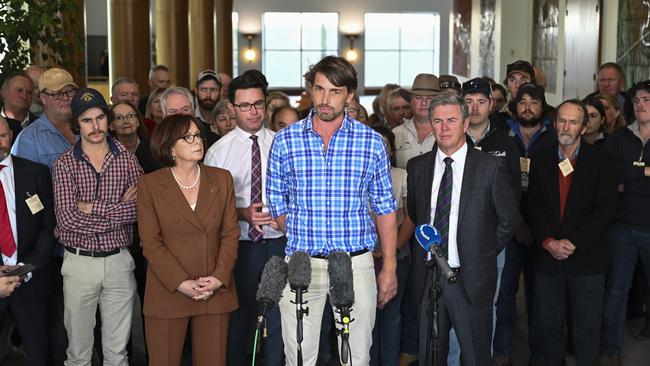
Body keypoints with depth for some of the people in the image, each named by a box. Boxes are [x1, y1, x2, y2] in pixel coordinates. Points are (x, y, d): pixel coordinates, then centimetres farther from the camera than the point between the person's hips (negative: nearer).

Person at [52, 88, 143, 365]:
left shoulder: (127, 159, 2)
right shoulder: (64, 164, -3)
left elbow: (141, 208, -10)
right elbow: (67, 219, -15)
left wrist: (93, 208, -14)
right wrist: (119, 210, -13)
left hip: (119, 260, 1)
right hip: (79, 261, -1)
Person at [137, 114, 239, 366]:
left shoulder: (222, 179, 6)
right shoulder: (149, 185, -2)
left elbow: (230, 234, 4)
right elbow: (151, 242, -5)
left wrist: (219, 278, -9)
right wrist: (181, 283, -13)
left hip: (216, 293, 2)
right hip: (168, 292, -2)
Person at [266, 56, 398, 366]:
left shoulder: (371, 141, 1)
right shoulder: (285, 141, 1)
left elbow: (384, 207, 5)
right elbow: (276, 201, 9)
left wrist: (389, 267, 2)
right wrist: (303, 239, 5)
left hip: (356, 263, 0)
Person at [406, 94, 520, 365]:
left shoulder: (491, 167, -6)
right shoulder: (417, 167, 4)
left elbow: (510, 218, 2)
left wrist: (484, 253, 3)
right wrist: (424, 247, 9)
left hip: (471, 279, -3)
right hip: (427, 278, 3)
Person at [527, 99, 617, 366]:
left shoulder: (601, 160, -1)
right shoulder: (541, 159, 7)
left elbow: (605, 209, -8)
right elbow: (535, 206, 2)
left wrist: (573, 243, -15)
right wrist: (548, 242, -11)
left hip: (586, 257, -2)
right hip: (548, 256, 3)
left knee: (587, 328, 5)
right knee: (550, 324, 11)